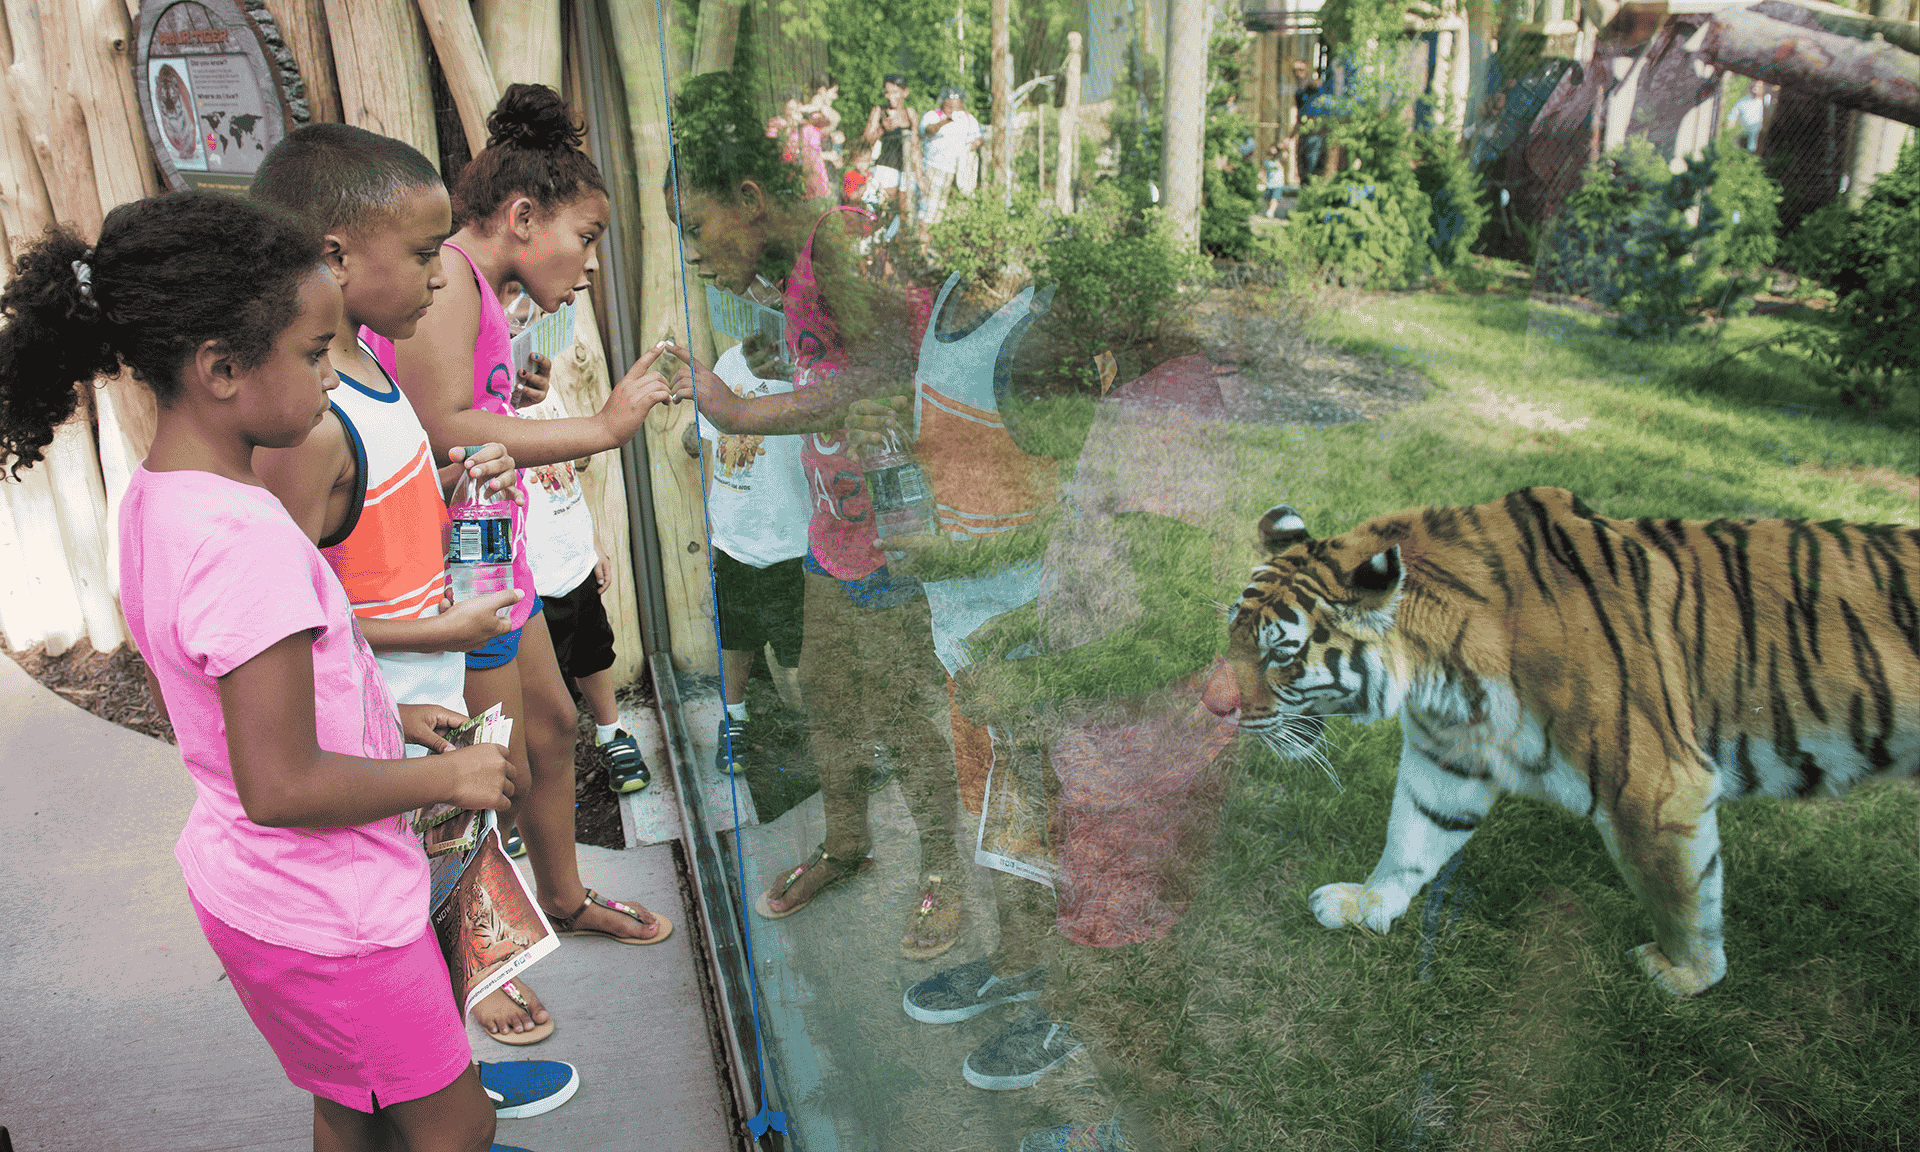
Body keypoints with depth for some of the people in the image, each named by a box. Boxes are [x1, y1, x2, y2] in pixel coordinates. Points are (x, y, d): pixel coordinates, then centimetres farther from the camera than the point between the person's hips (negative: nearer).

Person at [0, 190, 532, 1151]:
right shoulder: (247, 537, -31)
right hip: (324, 916, -9)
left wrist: (382, 715, 9)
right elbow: (283, 785, -29)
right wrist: (448, 777, -16)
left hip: (239, 881, 9)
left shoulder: (151, 498, 0)